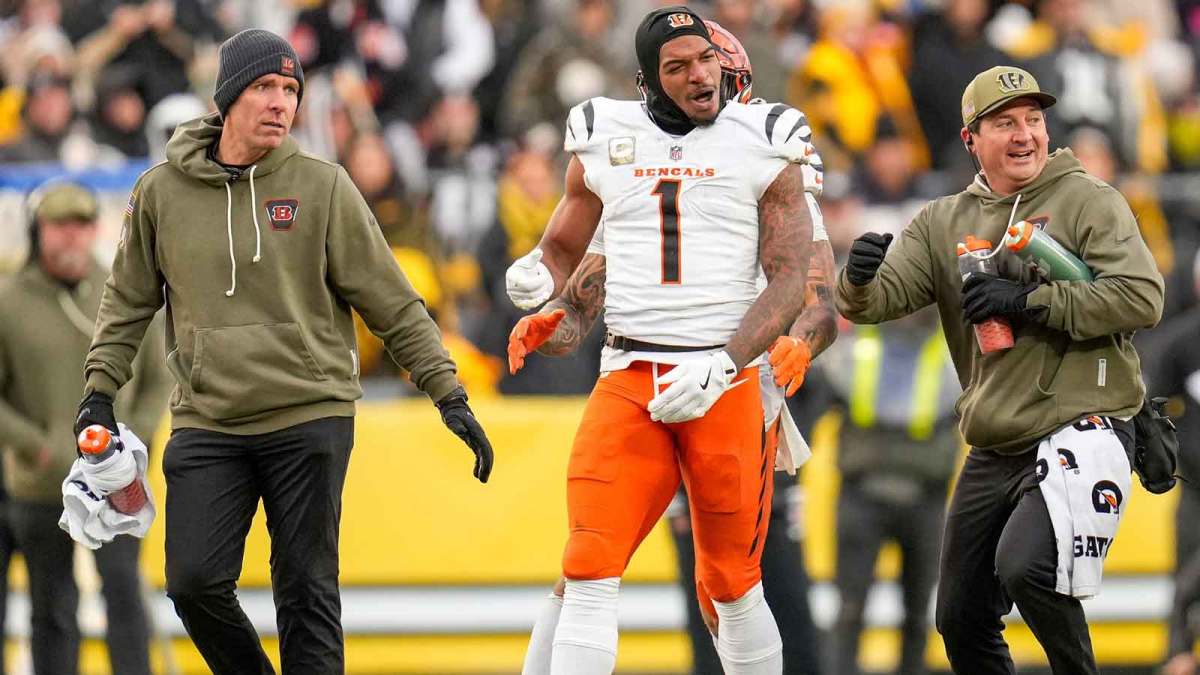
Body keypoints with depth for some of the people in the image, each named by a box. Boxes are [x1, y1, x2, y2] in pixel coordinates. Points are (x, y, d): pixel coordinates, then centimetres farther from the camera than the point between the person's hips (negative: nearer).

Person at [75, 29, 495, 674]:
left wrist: (448, 393, -2)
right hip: (207, 423, 2)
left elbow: (393, 303, 2)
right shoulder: (162, 192, 6)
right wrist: (100, 388, 9)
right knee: (196, 583, -8)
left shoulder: (323, 187, 0)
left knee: (307, 593, -2)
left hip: (310, 420, -2)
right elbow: (129, 299, 18)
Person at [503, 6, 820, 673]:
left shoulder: (762, 144, 3)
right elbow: (563, 249, 23)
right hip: (627, 384, 1)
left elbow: (789, 280, -1)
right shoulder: (604, 140, 10)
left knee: (732, 586, 6)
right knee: (589, 573, -12)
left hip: (725, 386, -1)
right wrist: (535, 279, -3)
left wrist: (721, 367, -14)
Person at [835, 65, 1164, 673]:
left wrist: (1029, 302, -19)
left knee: (1025, 567, -28)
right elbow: (881, 299, 0)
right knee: (961, 621, 10)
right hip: (991, 454, 6)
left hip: (1081, 431, -6)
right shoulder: (943, 223, 10)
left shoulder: (1089, 202, -4)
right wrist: (860, 282, -25)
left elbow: (1143, 298, -15)